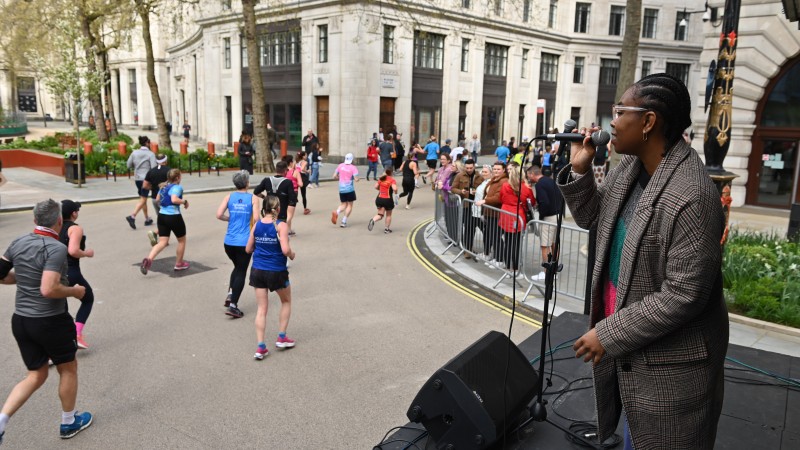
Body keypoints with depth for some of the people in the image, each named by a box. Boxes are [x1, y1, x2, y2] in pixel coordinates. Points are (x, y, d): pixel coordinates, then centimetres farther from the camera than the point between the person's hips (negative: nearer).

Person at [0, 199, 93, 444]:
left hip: (20, 320, 7)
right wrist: (74, 291, -13)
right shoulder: (56, 248, -22)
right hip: (50, 322, -7)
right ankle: (69, 422, 32)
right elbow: (48, 290, -29)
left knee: (36, 375, 20)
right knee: (68, 369, 17)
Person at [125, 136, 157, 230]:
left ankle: (147, 219, 22)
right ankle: (132, 216, -19)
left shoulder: (134, 152, 3)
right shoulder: (150, 154, -10)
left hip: (137, 178, 6)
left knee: (143, 198, 16)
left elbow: (129, 165, 7)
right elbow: (154, 168, -16)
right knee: (143, 199, -3)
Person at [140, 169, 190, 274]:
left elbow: (157, 199, 22)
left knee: (162, 242, 5)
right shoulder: (177, 187, -13)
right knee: (182, 240, 16)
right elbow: (174, 199, -29)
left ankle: (148, 259, -19)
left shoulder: (163, 186, 11)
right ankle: (179, 264, 26)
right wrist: (185, 201, -14)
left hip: (162, 215, 7)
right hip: (174, 217, -7)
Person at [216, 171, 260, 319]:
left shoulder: (229, 197, 4)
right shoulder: (253, 198, -3)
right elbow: (256, 219, -12)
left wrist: (231, 219, 12)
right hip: (244, 242, -3)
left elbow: (219, 215, -6)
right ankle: (233, 305, 1)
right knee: (241, 272, 5)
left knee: (237, 267, 26)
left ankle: (230, 294, 13)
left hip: (229, 242, 3)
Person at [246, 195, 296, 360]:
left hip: (258, 271, 4)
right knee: (286, 302, 22)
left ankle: (260, 347, 7)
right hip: (277, 272, -4)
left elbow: (249, 249, 6)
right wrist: (292, 254, -1)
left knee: (262, 308, 10)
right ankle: (282, 338, 24)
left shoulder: (257, 225, 1)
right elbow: (285, 250, -22)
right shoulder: (281, 226, -13)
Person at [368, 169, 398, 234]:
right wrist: (396, 194, -5)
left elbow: (376, 187, 11)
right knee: (388, 215, 16)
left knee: (380, 214, 7)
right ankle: (387, 229, 21)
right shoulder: (392, 180, -9)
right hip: (388, 200, -4)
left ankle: (373, 220, -24)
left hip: (379, 199, 4)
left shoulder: (381, 179, 6)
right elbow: (394, 188, -23)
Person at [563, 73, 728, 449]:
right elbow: (590, 216, 12)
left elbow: (683, 296, -27)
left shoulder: (692, 197, -29)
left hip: (669, 363, -8)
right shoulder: (629, 166, -2)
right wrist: (579, 170, -6)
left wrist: (609, 334, -20)